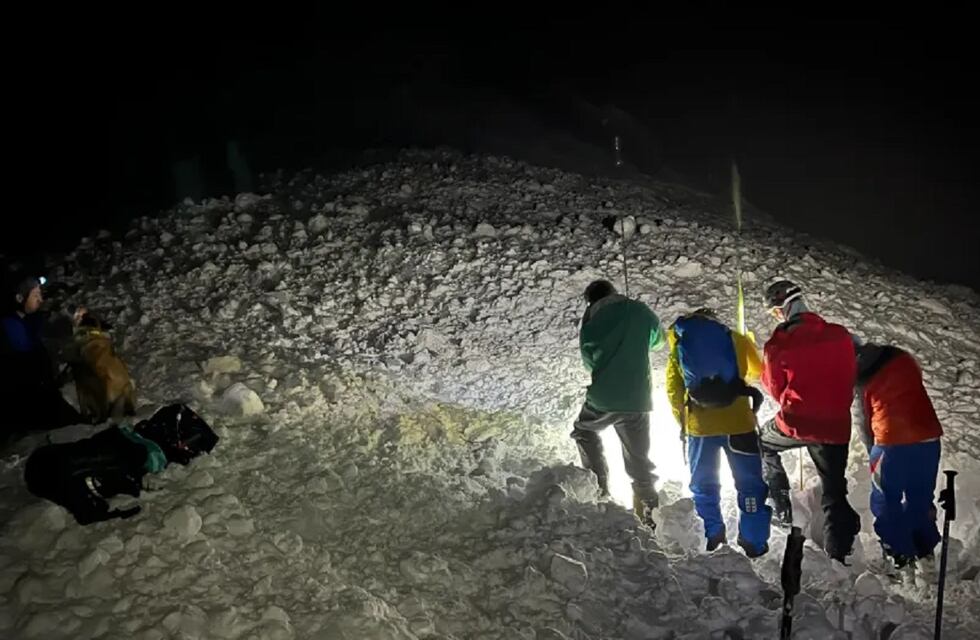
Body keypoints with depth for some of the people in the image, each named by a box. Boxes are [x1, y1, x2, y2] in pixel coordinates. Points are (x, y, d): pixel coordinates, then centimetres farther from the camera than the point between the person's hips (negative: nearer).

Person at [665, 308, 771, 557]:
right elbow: (758, 371, 25)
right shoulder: (736, 340, 7)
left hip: (700, 426, 1)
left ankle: (712, 538, 20)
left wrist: (683, 421, 19)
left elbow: (674, 391, 6)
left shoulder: (679, 346, 9)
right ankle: (755, 545, 12)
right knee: (750, 485, 11)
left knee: (703, 485, 19)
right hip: (738, 423, -1)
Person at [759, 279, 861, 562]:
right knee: (835, 493, 16)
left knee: (762, 443, 29)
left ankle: (782, 509, 24)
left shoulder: (778, 344, -13)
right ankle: (839, 554, 17)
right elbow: (850, 377, 11)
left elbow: (775, 389, 0)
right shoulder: (841, 335, -3)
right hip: (836, 427, 3)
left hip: (795, 423, -3)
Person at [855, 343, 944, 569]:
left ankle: (899, 553, 16)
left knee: (886, 502, 13)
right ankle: (925, 549, 31)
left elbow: (864, 421, 5)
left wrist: (872, 453, 19)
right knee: (921, 497, 20)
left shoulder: (861, 379, -2)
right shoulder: (903, 358, 7)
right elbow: (914, 393, 19)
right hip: (928, 437, 4)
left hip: (891, 441, -4)